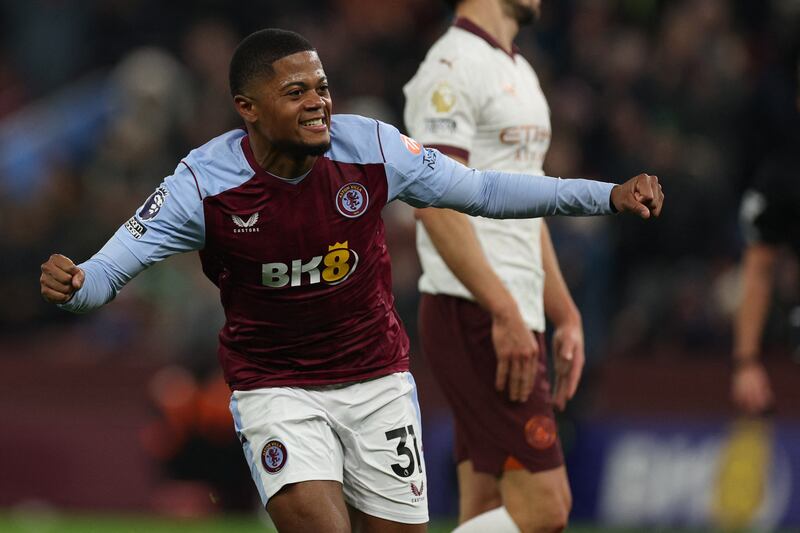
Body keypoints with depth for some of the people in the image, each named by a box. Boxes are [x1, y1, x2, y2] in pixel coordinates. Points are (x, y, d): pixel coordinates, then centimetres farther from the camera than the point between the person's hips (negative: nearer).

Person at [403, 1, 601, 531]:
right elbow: (435, 202, -20)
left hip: (513, 317, 10)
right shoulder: (453, 68, -11)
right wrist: (506, 314, -24)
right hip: (476, 319, -10)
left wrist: (566, 316, 21)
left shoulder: (520, 73, 21)